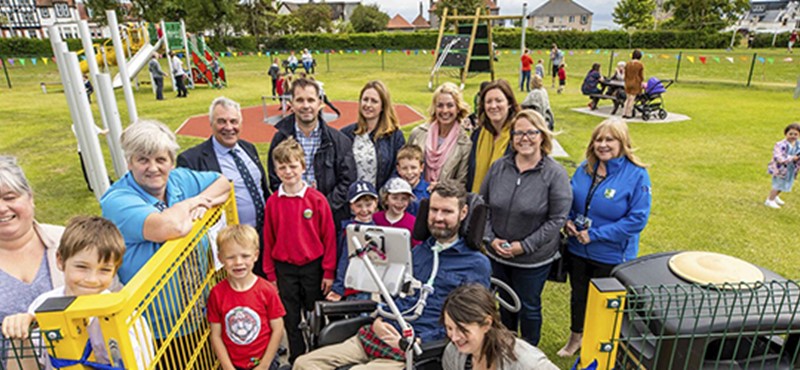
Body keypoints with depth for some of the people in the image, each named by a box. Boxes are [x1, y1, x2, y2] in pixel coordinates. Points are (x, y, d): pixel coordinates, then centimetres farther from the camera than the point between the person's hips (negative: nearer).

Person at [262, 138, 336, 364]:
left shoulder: (317, 199, -10)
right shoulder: (272, 202, -3)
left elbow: (329, 237, -7)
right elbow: (268, 240, 2)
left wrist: (328, 272, -6)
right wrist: (270, 274, 4)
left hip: (313, 267, -2)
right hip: (284, 269, 2)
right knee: (291, 319, 14)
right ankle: (297, 360, 33)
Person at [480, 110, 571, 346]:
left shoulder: (555, 174, -15)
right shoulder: (499, 167, -4)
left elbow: (557, 219, -15)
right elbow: (482, 205, 3)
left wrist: (525, 246, -18)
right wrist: (490, 238, -8)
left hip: (534, 259, -3)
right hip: (497, 254, 4)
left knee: (529, 306, 16)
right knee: (505, 301, 24)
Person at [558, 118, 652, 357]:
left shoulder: (637, 175, -17)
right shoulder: (585, 168, -3)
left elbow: (637, 219, -20)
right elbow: (568, 199, 10)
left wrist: (594, 235, -21)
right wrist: (567, 220, -10)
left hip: (612, 255, -4)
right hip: (577, 249, 4)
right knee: (578, 295, 22)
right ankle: (575, 338, 46)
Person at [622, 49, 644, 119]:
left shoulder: (628, 64, 3)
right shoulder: (640, 65, -8)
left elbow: (625, 75, 9)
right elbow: (641, 76, -3)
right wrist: (641, 83, 12)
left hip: (628, 84, 4)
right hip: (636, 84, -4)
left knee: (628, 99, 14)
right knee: (632, 99, 1)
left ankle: (624, 113, 10)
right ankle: (629, 114, 5)